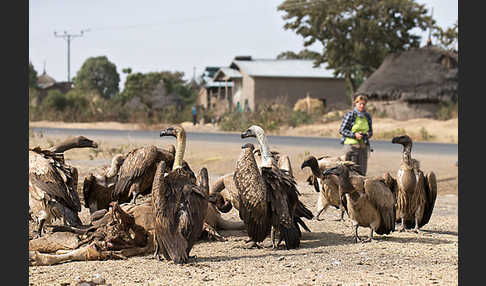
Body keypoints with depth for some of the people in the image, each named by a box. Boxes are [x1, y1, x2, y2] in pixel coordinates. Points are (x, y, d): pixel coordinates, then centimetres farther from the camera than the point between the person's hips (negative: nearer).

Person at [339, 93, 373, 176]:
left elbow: (370, 131, 21)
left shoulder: (367, 116, 10)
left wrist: (368, 134, -3)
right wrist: (354, 134, -17)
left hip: (363, 146, 5)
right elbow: (342, 130, -7)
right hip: (351, 145, -5)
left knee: (362, 172, 3)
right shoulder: (350, 115, -6)